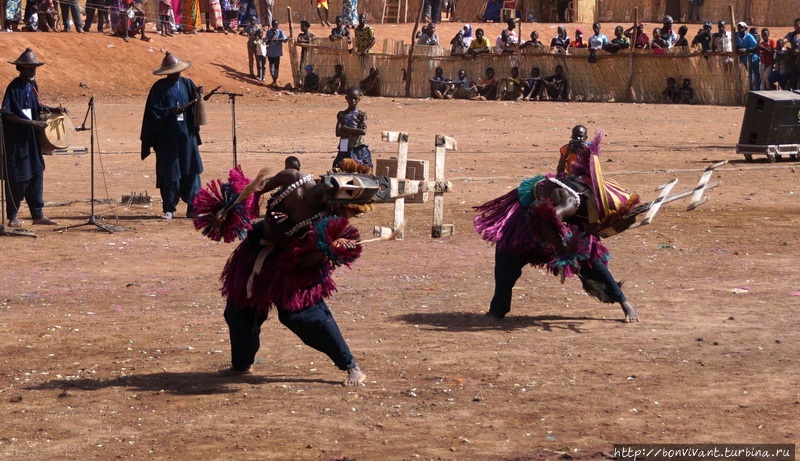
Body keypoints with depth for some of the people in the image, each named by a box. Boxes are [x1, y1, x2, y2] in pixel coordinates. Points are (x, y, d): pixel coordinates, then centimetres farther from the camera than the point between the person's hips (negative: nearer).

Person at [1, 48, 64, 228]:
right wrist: (33, 123, -24)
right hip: (16, 139, -7)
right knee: (17, 177, -1)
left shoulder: (32, 86, 6)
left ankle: (37, 214, 13)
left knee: (36, 174, 8)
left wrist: (53, 110, 5)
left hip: (31, 139, 7)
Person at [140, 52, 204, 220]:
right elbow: (154, 112, -6)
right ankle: (169, 208, 10)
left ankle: (192, 207, 4)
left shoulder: (187, 84, 7)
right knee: (169, 173, 1)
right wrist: (170, 111, -20)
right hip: (167, 137, -3)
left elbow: (195, 108, 6)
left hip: (187, 135, 3)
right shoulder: (159, 88, -2)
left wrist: (197, 97, -14)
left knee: (191, 171, -1)